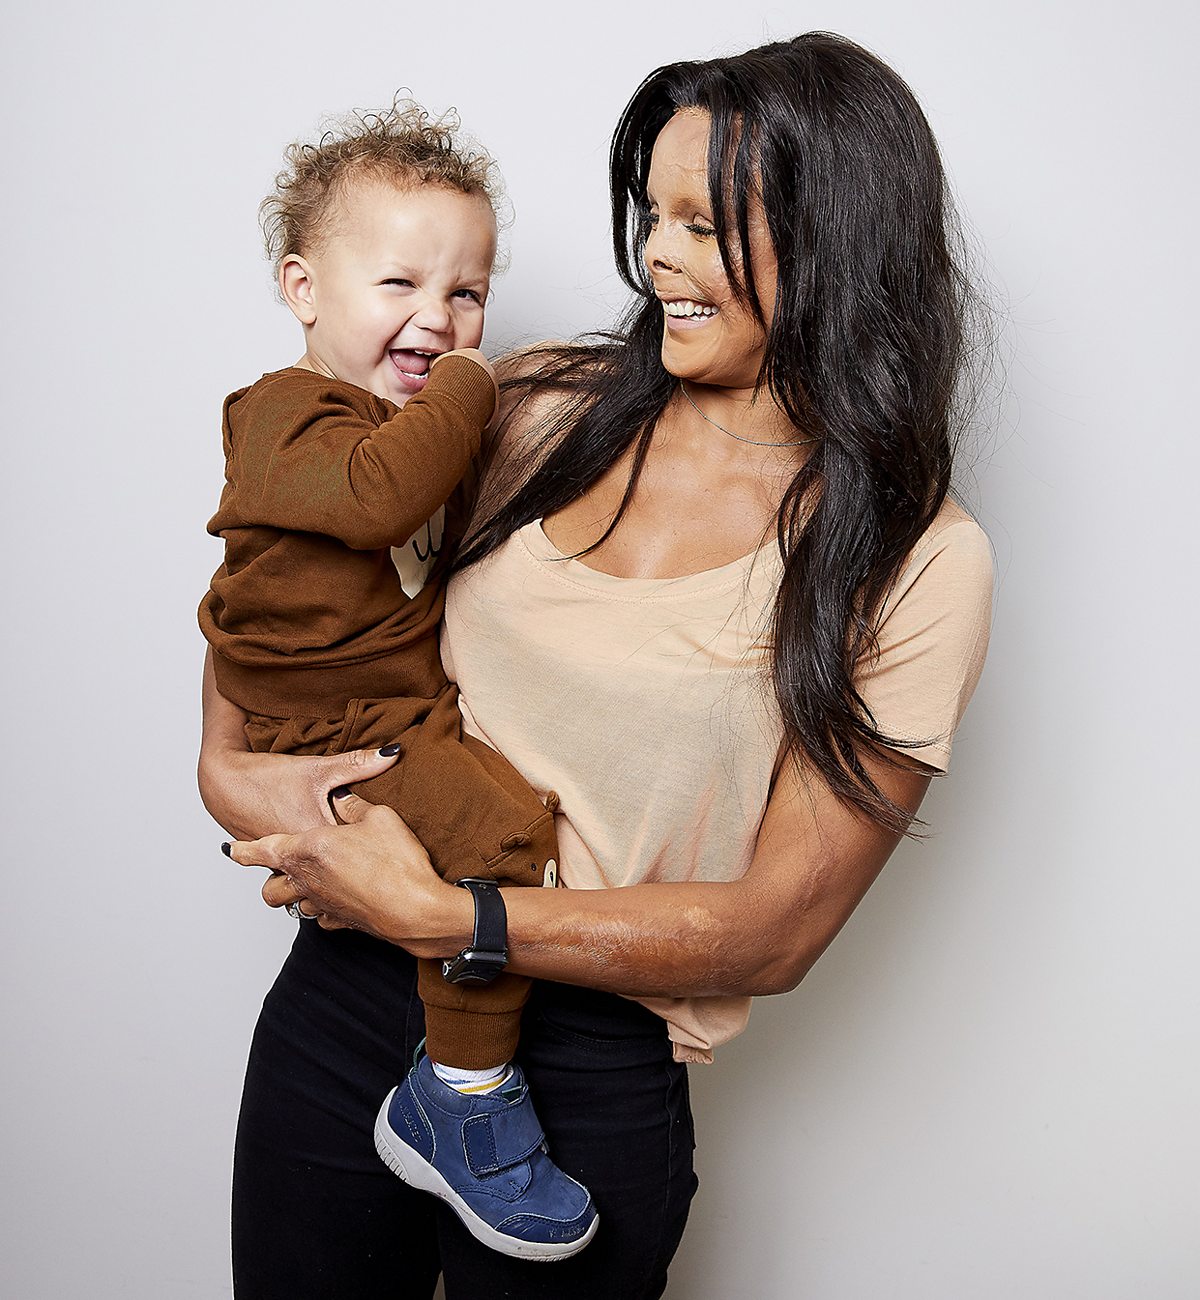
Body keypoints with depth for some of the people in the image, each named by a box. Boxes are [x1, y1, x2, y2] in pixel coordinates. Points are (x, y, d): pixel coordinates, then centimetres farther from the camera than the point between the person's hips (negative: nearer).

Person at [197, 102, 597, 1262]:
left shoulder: (416, 412, 19)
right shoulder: (290, 415, -10)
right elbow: (375, 494, -32)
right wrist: (465, 390, -19)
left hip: (425, 703, 10)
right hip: (337, 731, -10)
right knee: (497, 829, -27)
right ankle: (460, 1103, -13)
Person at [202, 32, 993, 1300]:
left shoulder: (918, 562, -10)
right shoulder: (543, 406, 0)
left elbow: (776, 933, -13)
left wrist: (436, 913, -18)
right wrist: (227, 763, -4)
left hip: (592, 1080, -3)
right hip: (342, 998, 4)